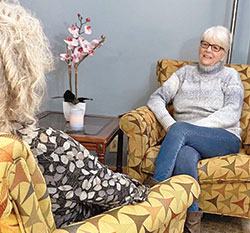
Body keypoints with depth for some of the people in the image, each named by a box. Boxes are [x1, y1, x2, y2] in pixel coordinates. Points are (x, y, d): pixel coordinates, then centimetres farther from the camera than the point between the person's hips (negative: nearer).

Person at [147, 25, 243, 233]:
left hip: (223, 139, -2)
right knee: (185, 157, -36)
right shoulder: (185, 73, 23)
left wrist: (185, 127, -14)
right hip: (184, 139, 2)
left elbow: (231, 114, -3)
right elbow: (156, 98, 12)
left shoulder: (230, 76, 14)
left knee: (180, 129, -33)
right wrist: (168, 123, -10)